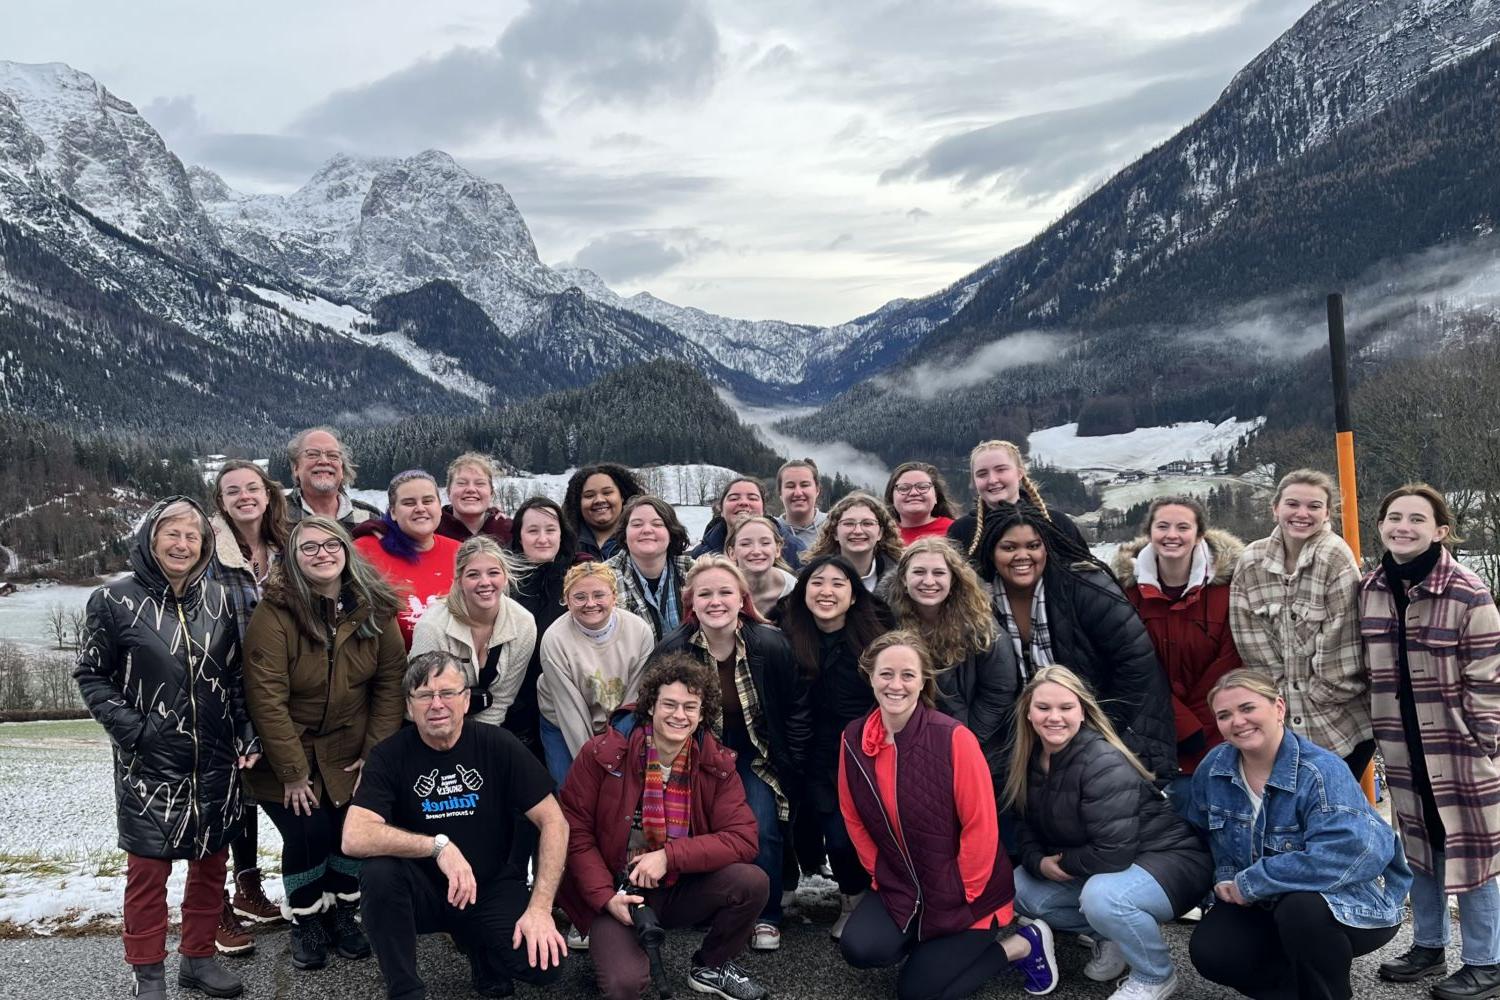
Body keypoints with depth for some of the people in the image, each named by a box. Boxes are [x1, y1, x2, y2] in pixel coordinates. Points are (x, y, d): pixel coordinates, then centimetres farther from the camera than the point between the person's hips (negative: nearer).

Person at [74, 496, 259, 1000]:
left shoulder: (217, 599, 4)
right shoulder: (116, 599, -6)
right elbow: (91, 675, -2)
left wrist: (247, 735, 0)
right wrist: (130, 729, -13)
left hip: (216, 764, 4)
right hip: (149, 765, -3)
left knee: (210, 863, 12)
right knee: (148, 868, 4)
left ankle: (198, 958, 28)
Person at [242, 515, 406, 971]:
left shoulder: (375, 608, -8)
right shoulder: (274, 612, -20)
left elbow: (390, 682, -4)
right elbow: (267, 698, -21)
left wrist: (376, 752, -8)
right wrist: (293, 772, -19)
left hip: (350, 753, 3)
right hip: (288, 753, -3)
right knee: (307, 833, -9)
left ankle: (342, 914, 25)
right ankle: (306, 923, 18)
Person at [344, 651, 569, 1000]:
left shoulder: (498, 745, -10)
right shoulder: (390, 755, -11)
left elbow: (553, 821, -9)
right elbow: (354, 838, -24)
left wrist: (540, 907, -19)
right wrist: (438, 845, -33)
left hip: (493, 888, 0)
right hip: (423, 890, 0)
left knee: (544, 964, -24)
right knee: (378, 872, -31)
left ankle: (480, 947, 11)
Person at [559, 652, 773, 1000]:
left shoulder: (717, 764, -6)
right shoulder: (603, 753, -13)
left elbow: (742, 839, -14)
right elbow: (575, 831, -8)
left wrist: (669, 856, -24)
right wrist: (605, 897, -18)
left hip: (681, 890, 3)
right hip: (618, 893, -3)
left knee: (753, 882, -22)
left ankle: (710, 967, 6)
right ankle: (612, 945, 11)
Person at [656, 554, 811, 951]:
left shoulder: (772, 645, -17)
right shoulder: (672, 651, -15)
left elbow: (798, 712, -4)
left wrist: (791, 767, -4)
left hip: (759, 758, -1)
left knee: (762, 831, -15)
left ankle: (766, 917, 8)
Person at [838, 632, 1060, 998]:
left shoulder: (953, 738, -22)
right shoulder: (853, 739, -8)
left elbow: (981, 825, -17)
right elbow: (854, 818, 6)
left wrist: (962, 895, -12)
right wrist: (880, 874, 3)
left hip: (965, 893, -4)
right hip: (899, 886, 4)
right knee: (860, 949, -19)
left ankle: (1023, 944, 15)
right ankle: (928, 940, 13)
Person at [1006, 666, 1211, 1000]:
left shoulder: (1104, 764, -28)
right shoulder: (1030, 761, -3)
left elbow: (1113, 853, -32)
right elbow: (1029, 827, 7)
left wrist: (1064, 862, -16)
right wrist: (1038, 862, -14)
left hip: (1169, 859, -8)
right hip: (1095, 865, 8)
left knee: (1101, 895, -36)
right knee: (1021, 888, -2)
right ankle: (1110, 937, 14)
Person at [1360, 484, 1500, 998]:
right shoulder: (1371, 589, 2)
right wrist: (1381, 730, 13)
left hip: (1457, 746, -5)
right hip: (1403, 746, 5)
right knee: (1418, 847, 16)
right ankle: (1428, 946, 31)